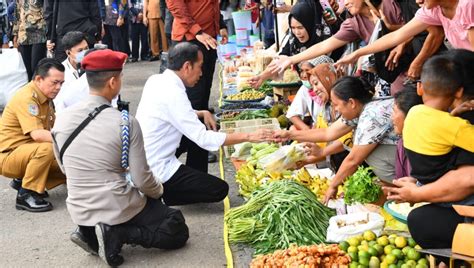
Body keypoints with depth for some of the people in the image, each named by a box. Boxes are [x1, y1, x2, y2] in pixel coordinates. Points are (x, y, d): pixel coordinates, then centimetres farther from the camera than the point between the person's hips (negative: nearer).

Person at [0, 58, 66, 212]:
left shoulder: (46, 97, 6)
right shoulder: (26, 98, -22)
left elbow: (51, 130, 5)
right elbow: (37, 135, -32)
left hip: (28, 152, 9)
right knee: (46, 148, -35)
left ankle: (23, 181, 14)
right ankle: (26, 195, -18)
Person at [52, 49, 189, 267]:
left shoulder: (62, 119, -5)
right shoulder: (125, 123, -19)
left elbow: (65, 169, 10)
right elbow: (142, 180, -14)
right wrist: (158, 191, 8)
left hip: (78, 211, 6)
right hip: (117, 209, -6)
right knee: (178, 231, 13)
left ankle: (89, 232, 10)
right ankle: (117, 234, -7)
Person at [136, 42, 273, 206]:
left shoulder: (156, 80, 1)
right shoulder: (173, 93, -26)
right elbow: (203, 139, -25)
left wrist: (202, 113, 4)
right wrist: (249, 137, -20)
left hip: (143, 159, 9)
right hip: (157, 171, -9)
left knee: (200, 129, 18)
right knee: (220, 189, -4)